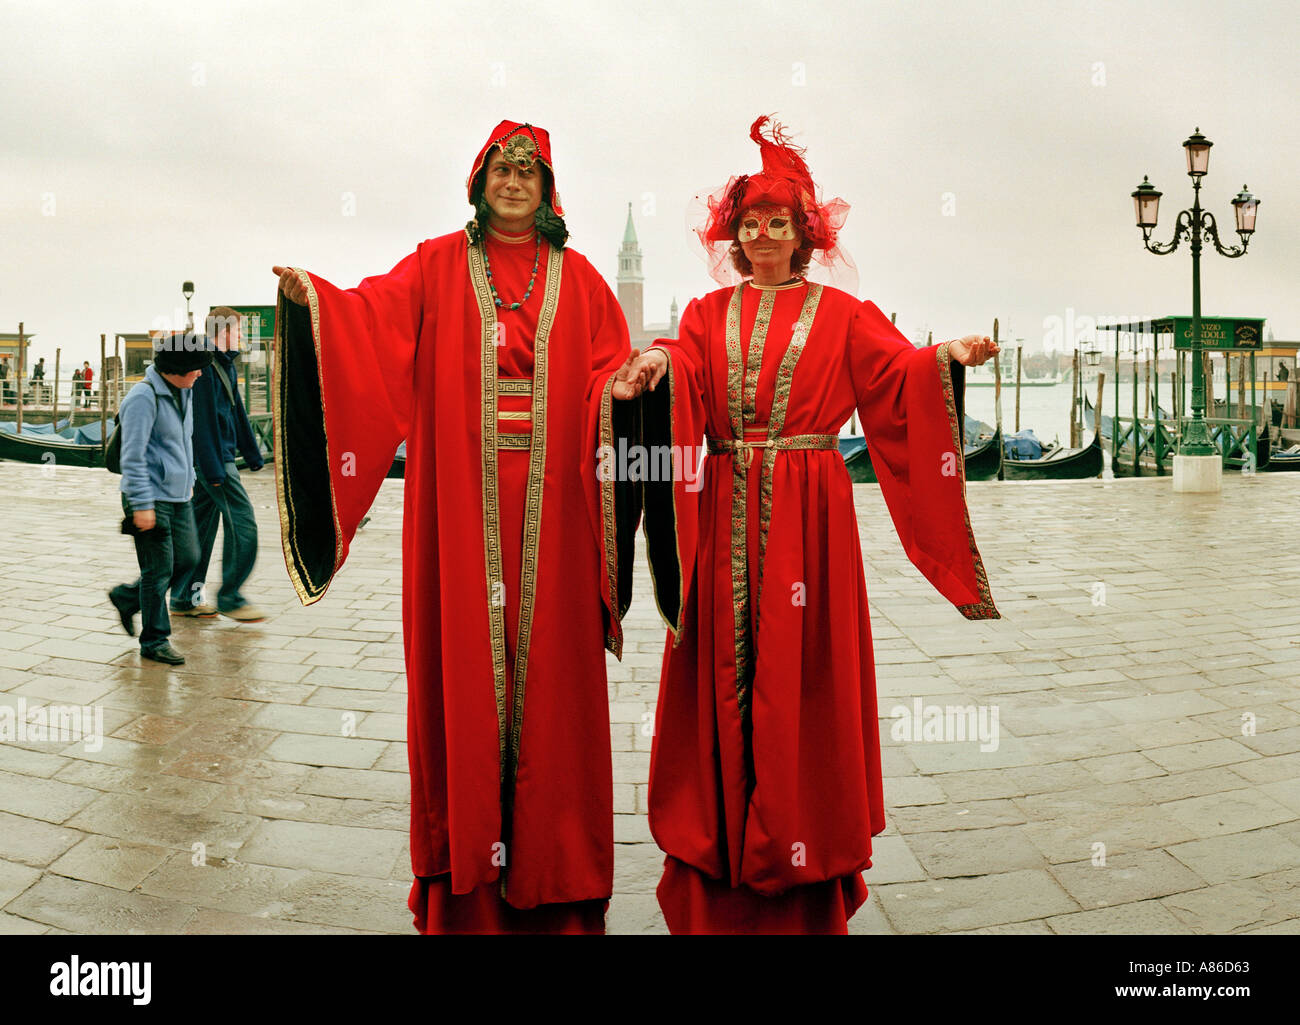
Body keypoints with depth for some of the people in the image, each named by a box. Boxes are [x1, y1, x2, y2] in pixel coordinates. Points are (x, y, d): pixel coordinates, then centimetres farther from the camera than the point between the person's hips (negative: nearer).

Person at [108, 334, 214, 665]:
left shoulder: (184, 392, 11)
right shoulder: (144, 397, -17)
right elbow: (133, 456, -19)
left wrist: (189, 479, 25)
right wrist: (141, 504, -21)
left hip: (179, 496, 9)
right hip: (152, 498, -9)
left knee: (187, 559, 11)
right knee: (159, 570, -1)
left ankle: (127, 597, 32)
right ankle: (154, 641, 13)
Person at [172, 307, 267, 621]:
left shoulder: (227, 365, 15)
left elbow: (237, 413, 22)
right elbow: (203, 420, -19)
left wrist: (252, 454, 21)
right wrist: (213, 469, -22)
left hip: (218, 456, 10)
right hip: (212, 457, -10)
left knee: (203, 523, 12)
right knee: (242, 519, -9)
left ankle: (185, 597, 18)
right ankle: (229, 597, -2)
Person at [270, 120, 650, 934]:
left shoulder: (577, 278, 14)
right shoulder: (439, 266, 11)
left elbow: (606, 371, 7)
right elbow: (374, 312, -5)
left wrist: (620, 387, -16)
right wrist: (310, 298, -24)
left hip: (550, 502, 1)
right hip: (462, 504, 0)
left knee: (551, 662, 2)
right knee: (464, 662, 2)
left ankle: (549, 848, 16)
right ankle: (466, 857, 15)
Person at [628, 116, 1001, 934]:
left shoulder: (841, 314, 9)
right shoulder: (708, 315, 14)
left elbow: (898, 375, -5)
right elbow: (684, 387, -3)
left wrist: (946, 358, -25)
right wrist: (661, 366, -24)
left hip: (807, 518, -1)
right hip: (726, 518, 2)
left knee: (801, 674, 1)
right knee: (724, 673, 4)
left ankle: (803, 854, 15)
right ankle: (719, 853, 18)